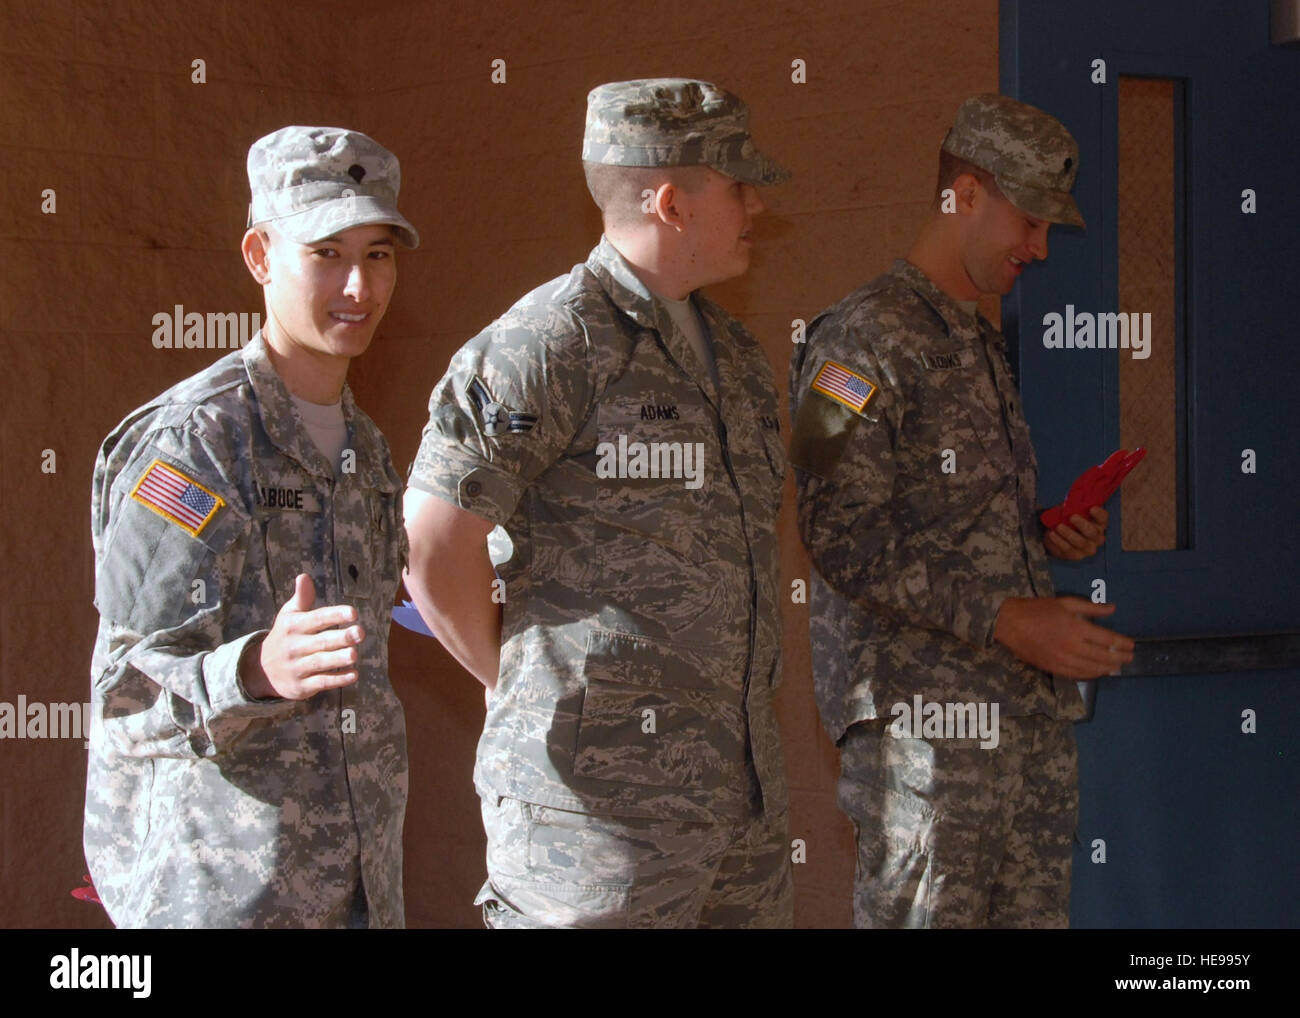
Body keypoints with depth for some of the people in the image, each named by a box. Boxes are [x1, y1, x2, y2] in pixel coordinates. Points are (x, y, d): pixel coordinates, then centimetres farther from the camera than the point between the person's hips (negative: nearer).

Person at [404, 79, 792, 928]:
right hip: (602, 791, -8)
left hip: (745, 788, 8)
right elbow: (434, 553, -13)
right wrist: (539, 693, -2)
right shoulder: (552, 342, -11)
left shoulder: (735, 354, 16)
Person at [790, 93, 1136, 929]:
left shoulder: (988, 345, 20)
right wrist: (1004, 619, -20)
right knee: (926, 914, -5)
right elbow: (842, 537, -17)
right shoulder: (867, 339, -9)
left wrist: (1053, 535, 6)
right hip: (922, 713, -8)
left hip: (1030, 703, 8)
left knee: (1036, 909, 8)